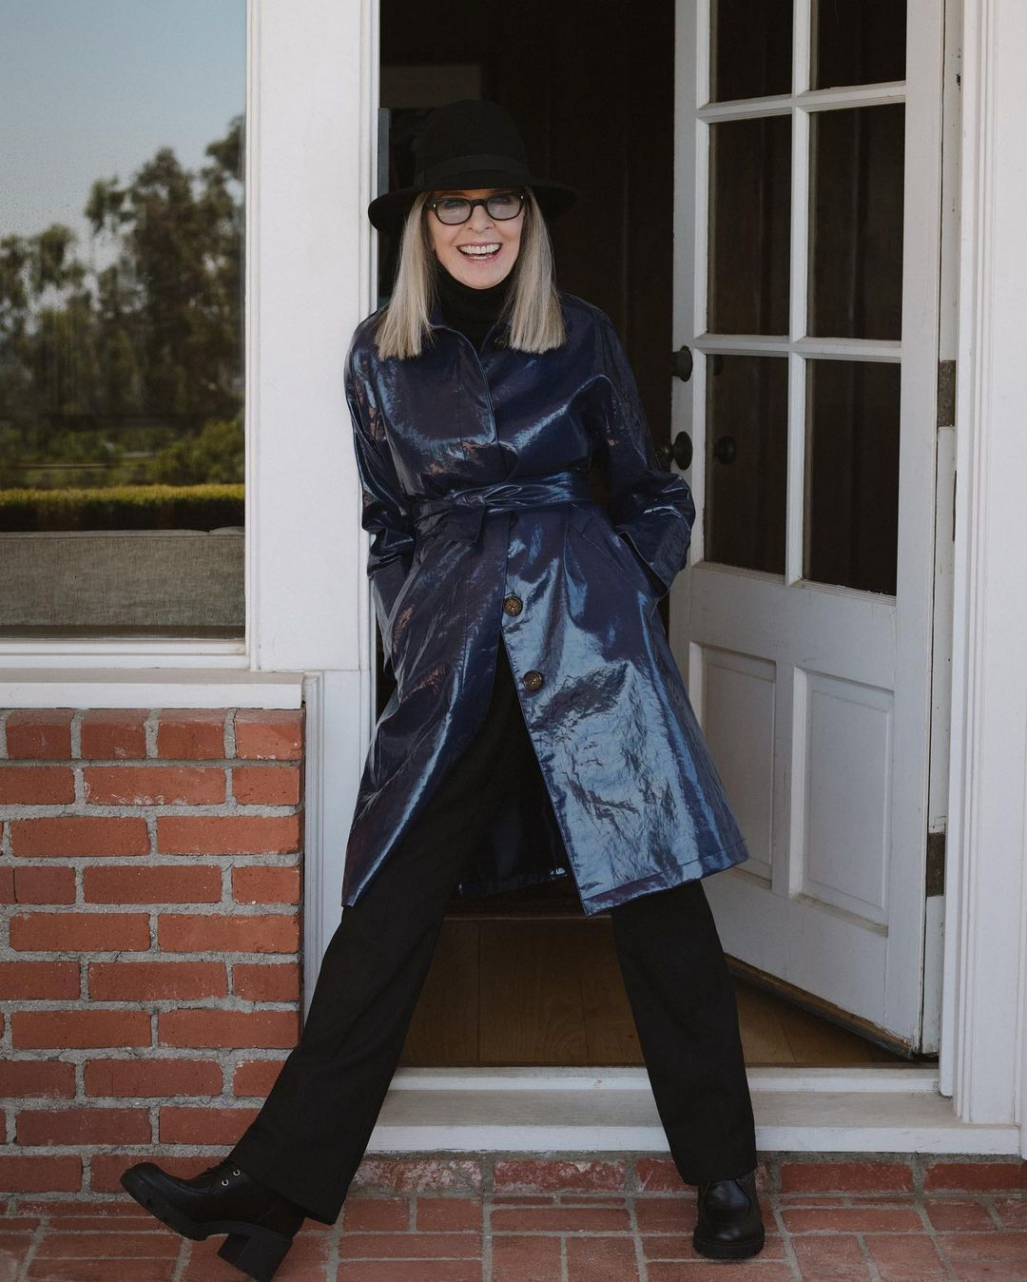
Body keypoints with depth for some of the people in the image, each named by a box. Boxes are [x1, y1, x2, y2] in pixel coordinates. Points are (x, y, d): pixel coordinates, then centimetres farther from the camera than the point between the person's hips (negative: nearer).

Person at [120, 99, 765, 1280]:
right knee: (387, 909, 1)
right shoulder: (380, 354, 9)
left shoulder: (581, 337, 4)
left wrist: (623, 591, 3)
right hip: (453, 652, 2)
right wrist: (409, 635, 9)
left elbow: (649, 493, 15)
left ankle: (722, 1170, 15)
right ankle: (278, 1181, 6)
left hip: (584, 630, -1)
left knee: (658, 894, 0)